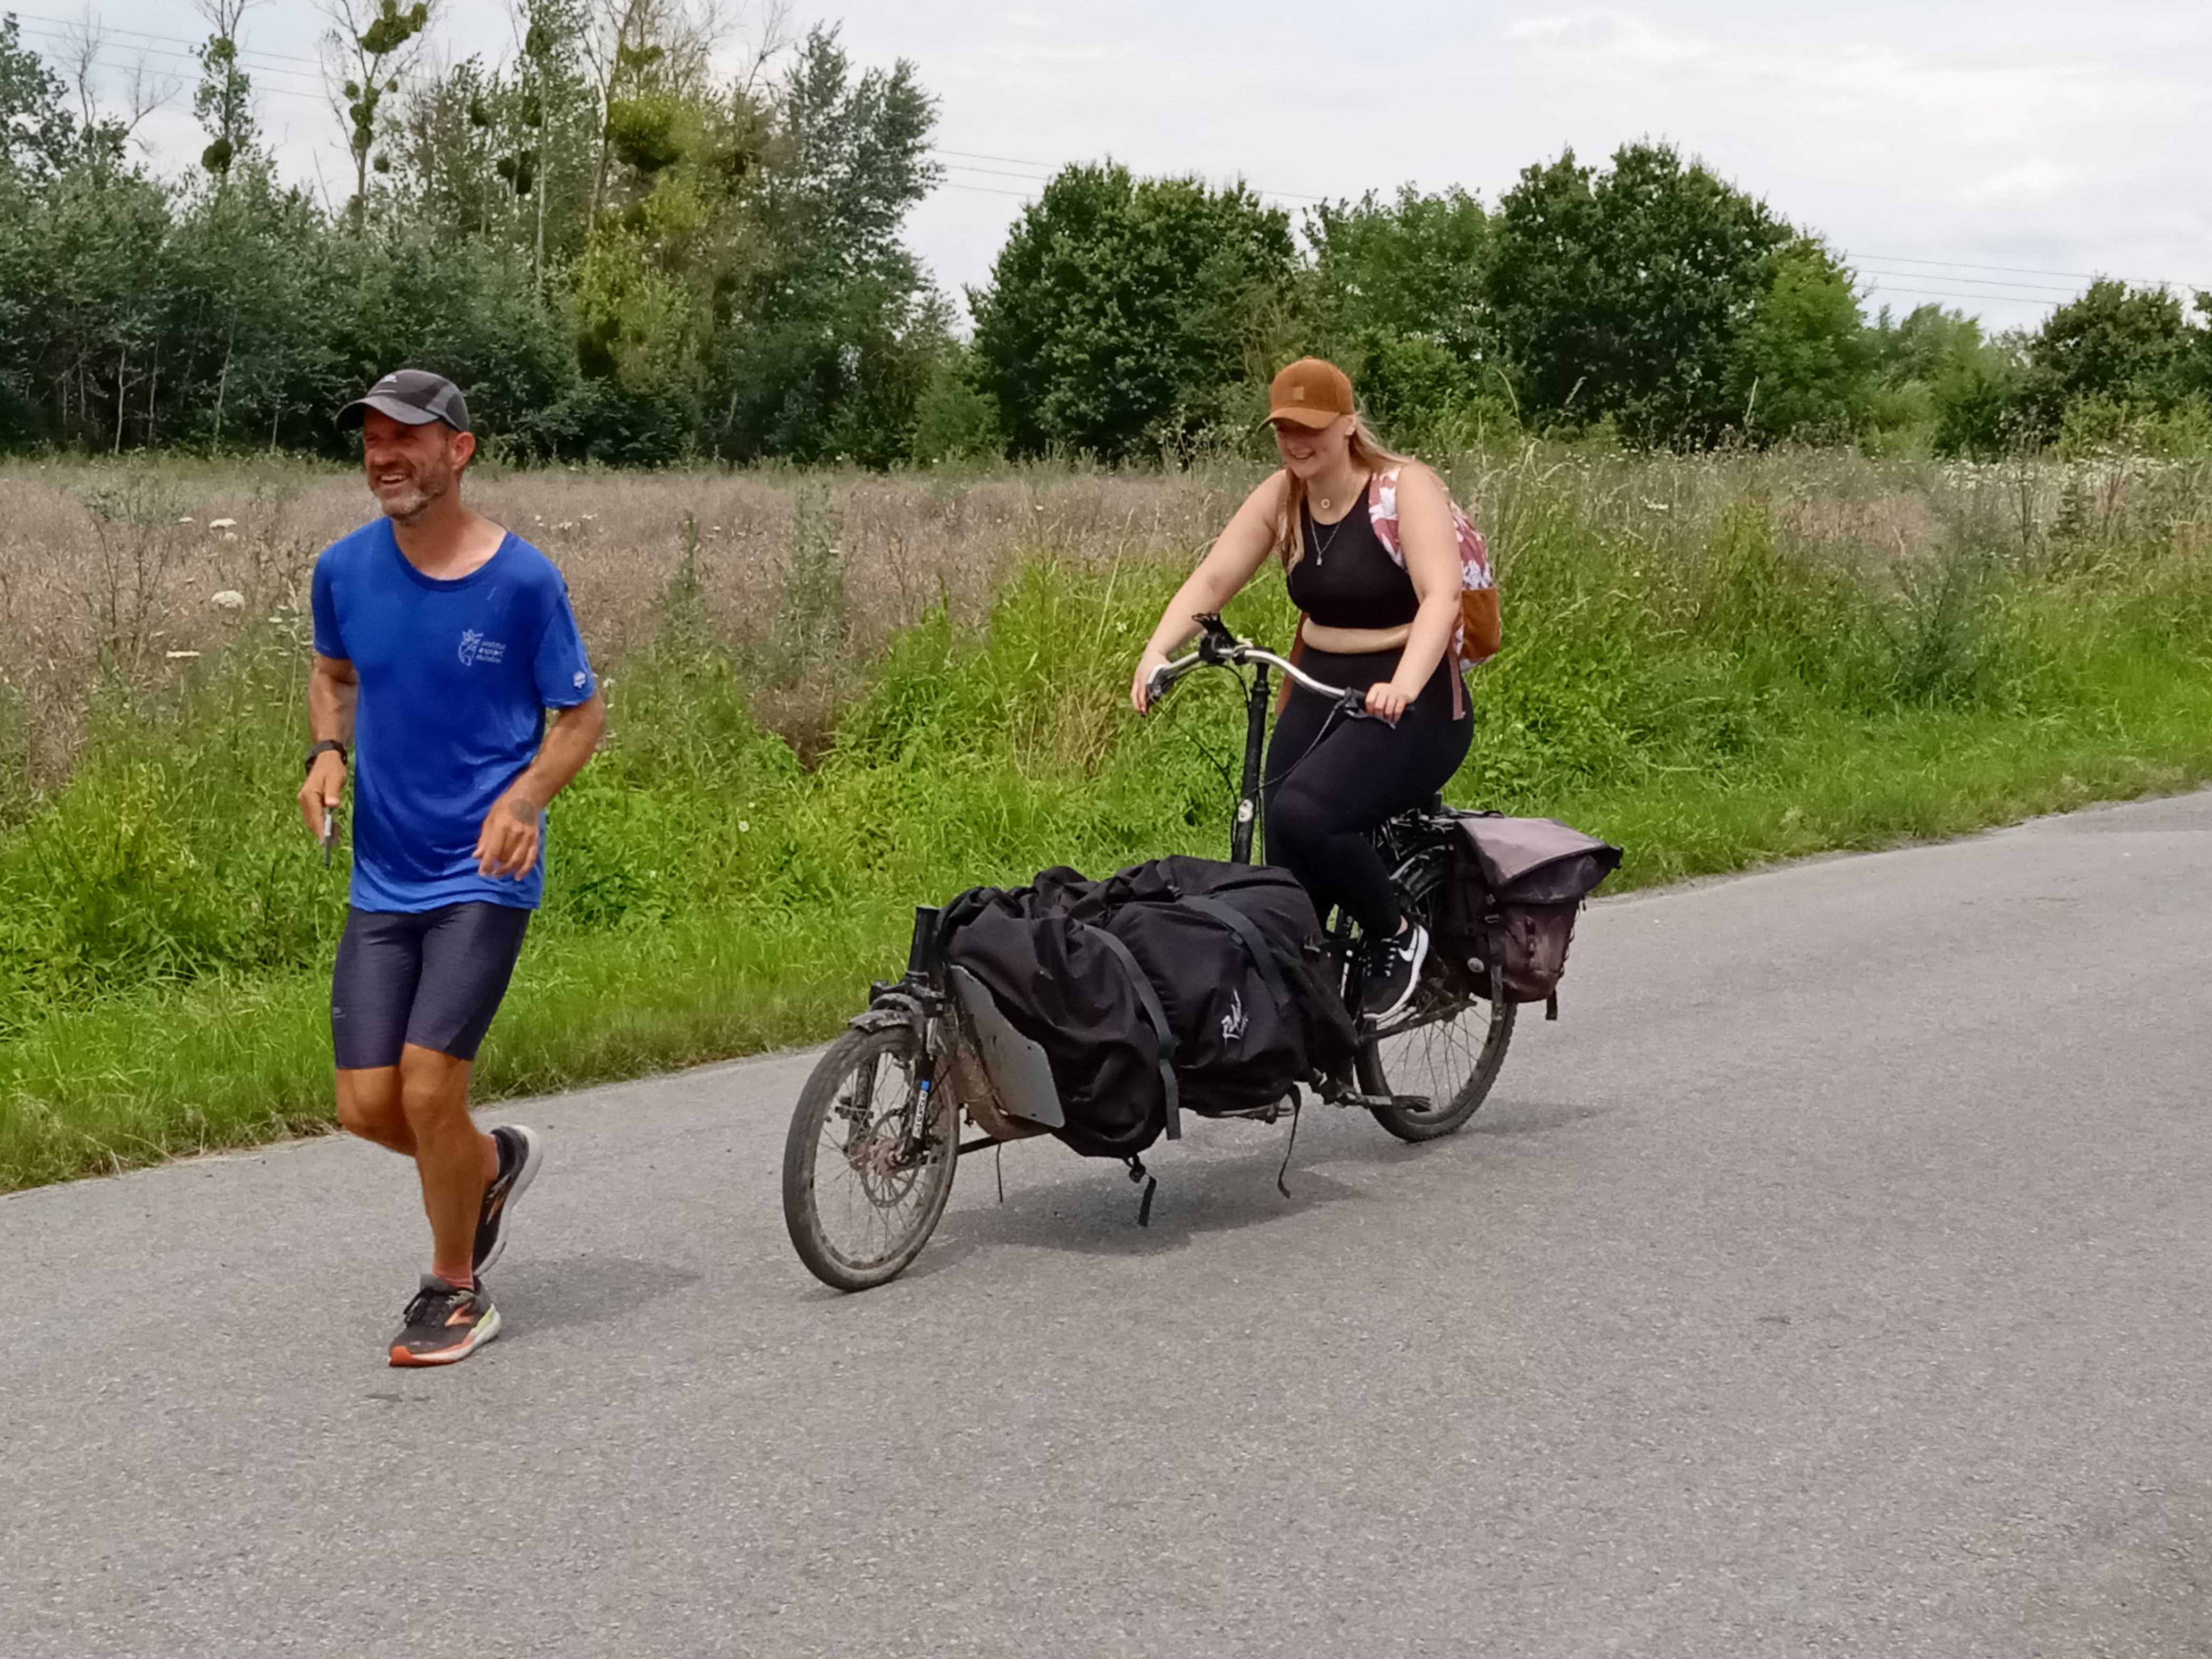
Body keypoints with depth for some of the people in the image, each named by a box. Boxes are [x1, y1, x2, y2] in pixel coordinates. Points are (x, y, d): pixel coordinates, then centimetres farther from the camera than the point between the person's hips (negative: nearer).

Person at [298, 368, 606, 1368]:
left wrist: (526, 796, -20)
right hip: (382, 879, 5)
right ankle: (495, 1164, 35)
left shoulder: (522, 579, -11)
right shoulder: (345, 570, 0)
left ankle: (456, 1293, 11)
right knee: (366, 1107, 2)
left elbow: (583, 714, -2)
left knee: (428, 1089, -12)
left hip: (483, 875, -4)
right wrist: (328, 752, -1)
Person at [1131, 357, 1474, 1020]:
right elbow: (1213, 578, -2)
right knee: (1287, 865, -6)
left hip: (1410, 704, -6)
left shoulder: (1405, 488, -12)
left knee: (1303, 814, -27)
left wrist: (1403, 685, -42)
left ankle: (1397, 939, -5)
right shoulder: (1281, 496, 5)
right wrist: (1157, 652, -19)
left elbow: (1441, 595, -25)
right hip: (1319, 695, 6)